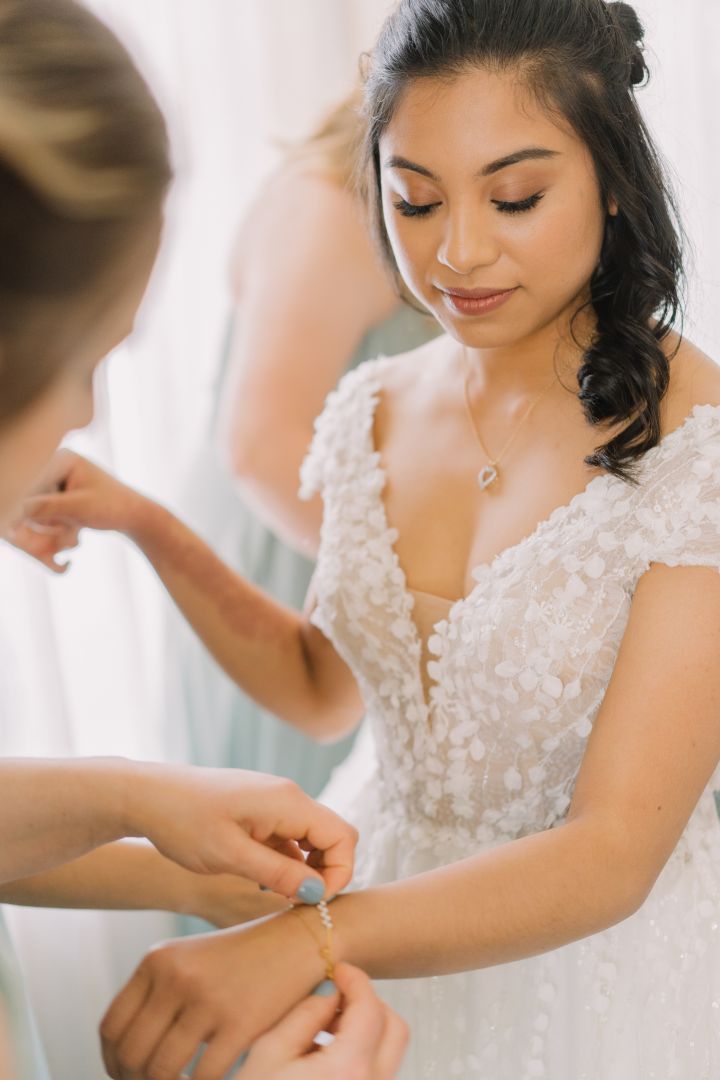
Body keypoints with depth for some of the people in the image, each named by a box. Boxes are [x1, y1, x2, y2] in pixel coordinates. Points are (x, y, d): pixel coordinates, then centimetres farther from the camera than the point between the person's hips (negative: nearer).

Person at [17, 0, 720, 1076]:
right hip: (399, 924, 5)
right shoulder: (373, 412, -6)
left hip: (606, 943, -4)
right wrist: (151, 531, -6)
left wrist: (303, 938, -39)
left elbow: (613, 853, -26)